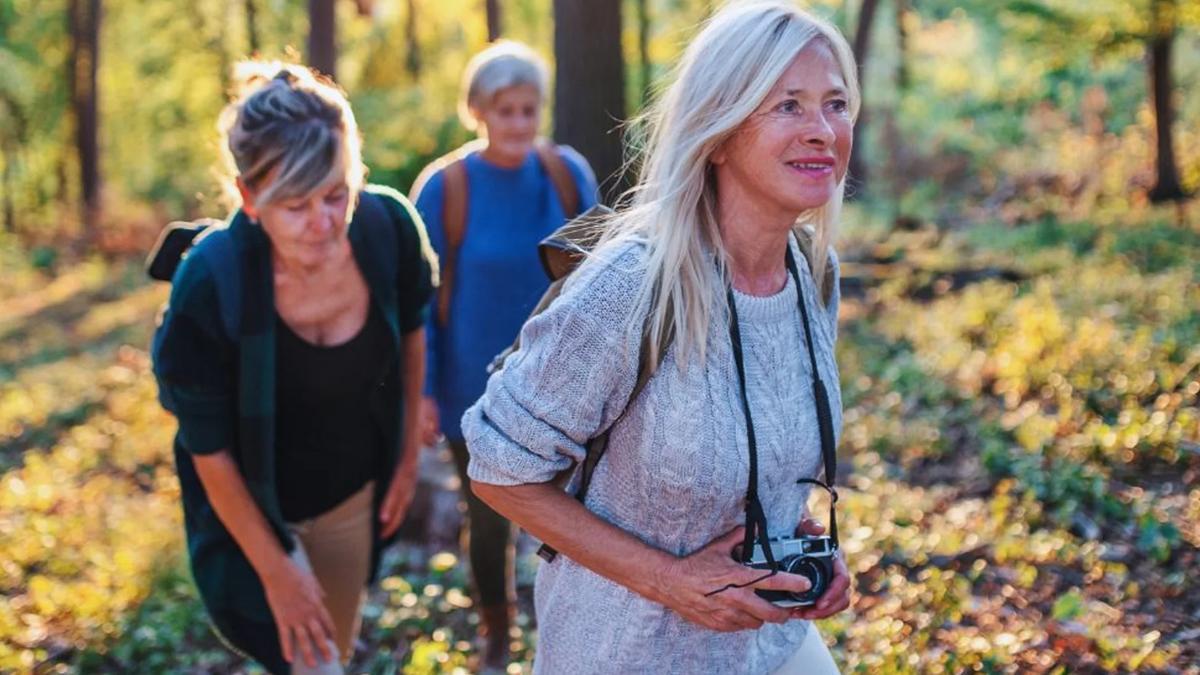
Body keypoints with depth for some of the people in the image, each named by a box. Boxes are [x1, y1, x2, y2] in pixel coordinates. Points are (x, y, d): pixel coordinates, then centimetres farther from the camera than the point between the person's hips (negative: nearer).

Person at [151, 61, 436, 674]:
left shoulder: (388, 227, -22)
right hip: (258, 507, -4)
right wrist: (275, 570, -13)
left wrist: (410, 451, 7)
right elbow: (208, 450, -19)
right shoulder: (210, 283, -31)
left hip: (355, 492, 4)